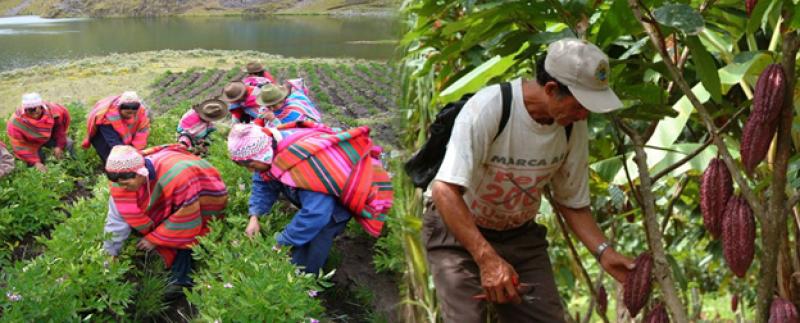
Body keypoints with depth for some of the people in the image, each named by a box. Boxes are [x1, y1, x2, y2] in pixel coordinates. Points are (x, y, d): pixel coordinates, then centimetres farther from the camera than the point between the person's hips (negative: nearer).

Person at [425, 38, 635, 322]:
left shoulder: (574, 126, -9)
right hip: (459, 231, -5)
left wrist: (603, 251, -12)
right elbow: (444, 190, -32)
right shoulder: (487, 108, -28)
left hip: (521, 235, 5)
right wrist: (487, 259, -38)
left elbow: (572, 202, 4)